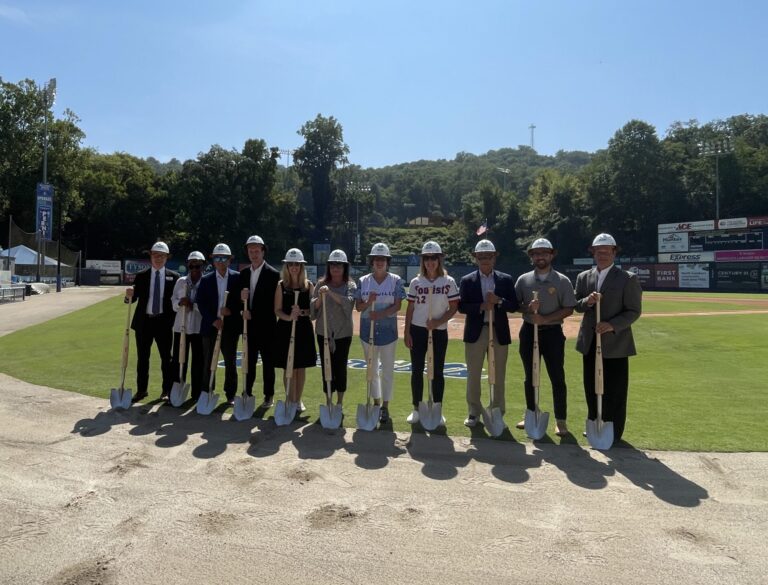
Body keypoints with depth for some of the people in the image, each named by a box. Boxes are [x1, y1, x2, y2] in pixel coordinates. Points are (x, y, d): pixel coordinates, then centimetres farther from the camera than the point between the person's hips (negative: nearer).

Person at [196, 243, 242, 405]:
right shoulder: (206, 280, 4)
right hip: (210, 325, 1)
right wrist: (213, 320, -12)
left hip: (230, 326, -1)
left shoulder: (237, 278, 1)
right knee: (209, 362, 7)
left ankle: (230, 395, 16)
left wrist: (232, 310, -16)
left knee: (231, 362, 6)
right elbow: (201, 303, -1)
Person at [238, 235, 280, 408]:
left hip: (265, 326, -5)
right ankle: (247, 392, 21)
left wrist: (253, 313, -13)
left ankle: (269, 395, 15)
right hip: (248, 324, 5)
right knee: (249, 360, 11)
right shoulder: (243, 273, 10)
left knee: (268, 361, 5)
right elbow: (241, 297, 11)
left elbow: (272, 302, -12)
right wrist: (241, 298, -13)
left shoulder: (273, 274, -8)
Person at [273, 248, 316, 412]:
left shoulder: (308, 285, 3)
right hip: (285, 329, -1)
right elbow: (277, 310, -3)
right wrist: (289, 317, -21)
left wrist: (302, 312, -18)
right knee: (289, 367, 3)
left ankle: (298, 400, 21)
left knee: (301, 367, 8)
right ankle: (291, 400, 14)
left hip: (303, 329, 1)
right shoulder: (281, 285, 1)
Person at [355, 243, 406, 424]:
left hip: (388, 330, -2)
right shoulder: (363, 281, 4)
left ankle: (385, 406, 13)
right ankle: (376, 403, 27)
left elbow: (397, 306, -9)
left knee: (387, 370, 3)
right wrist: (368, 302, -18)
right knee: (372, 369, 13)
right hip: (368, 330, 3)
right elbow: (358, 307, 3)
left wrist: (380, 314, -24)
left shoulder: (395, 281, -3)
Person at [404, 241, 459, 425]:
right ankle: (416, 409, 17)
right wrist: (407, 332, -1)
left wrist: (438, 322, -16)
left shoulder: (448, 282, -2)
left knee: (437, 371, 7)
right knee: (417, 370, 6)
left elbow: (454, 307, -2)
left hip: (439, 332, -1)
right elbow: (410, 309, 4)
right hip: (417, 330, 1)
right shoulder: (416, 282, 2)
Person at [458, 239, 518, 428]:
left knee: (499, 375, 8)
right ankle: (473, 412, 18)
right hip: (475, 332, 0)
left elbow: (514, 306, 0)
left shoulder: (506, 279, 5)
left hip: (499, 332, 1)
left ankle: (498, 413, 19)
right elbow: (461, 306, -5)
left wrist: (498, 301, -17)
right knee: (473, 375, 6)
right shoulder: (467, 281, 2)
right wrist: (481, 306, -18)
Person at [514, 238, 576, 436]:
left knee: (557, 378, 0)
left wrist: (545, 318, -17)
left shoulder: (562, 281, -3)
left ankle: (561, 420, 11)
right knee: (530, 377, 12)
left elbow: (569, 309, -5)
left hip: (552, 332, -3)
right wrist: (528, 309, -16)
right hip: (529, 331, 3)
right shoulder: (523, 280, 4)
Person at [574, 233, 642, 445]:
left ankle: (613, 433, 14)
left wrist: (612, 325, -22)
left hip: (615, 343, -5)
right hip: (590, 341, 5)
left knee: (614, 391, 2)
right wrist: (587, 301, -14)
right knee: (591, 388, 13)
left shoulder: (628, 279, -5)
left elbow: (634, 311, -8)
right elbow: (577, 306, 8)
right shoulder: (583, 277, 9)